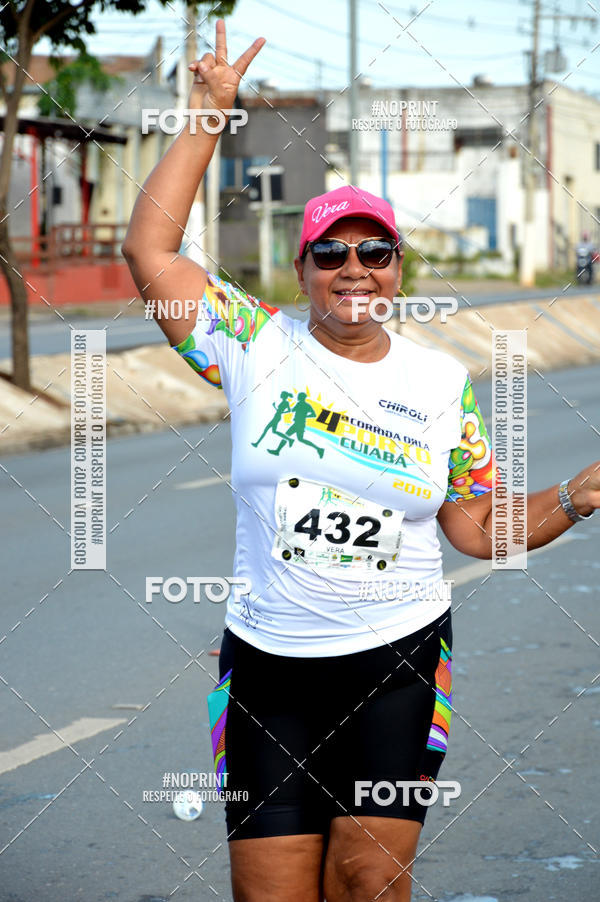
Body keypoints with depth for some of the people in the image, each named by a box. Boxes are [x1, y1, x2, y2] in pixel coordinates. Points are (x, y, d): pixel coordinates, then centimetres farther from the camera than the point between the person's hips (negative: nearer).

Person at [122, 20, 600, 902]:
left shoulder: (441, 383, 5)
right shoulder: (257, 348, 0)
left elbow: (479, 527, 9)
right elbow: (149, 248, -7)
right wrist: (208, 115, -5)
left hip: (398, 660, 0)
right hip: (268, 662, 0)